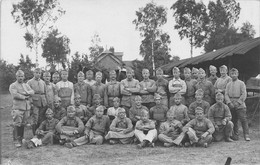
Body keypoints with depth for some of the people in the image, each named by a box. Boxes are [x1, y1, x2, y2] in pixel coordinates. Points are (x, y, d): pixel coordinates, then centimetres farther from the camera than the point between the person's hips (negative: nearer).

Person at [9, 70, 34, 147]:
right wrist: (25, 97, -7)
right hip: (17, 108, -5)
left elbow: (32, 92, 3)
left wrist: (26, 93, -16)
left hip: (27, 107, 5)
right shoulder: (13, 86, 2)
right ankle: (16, 141, -3)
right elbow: (15, 95, -14)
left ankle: (21, 139, 19)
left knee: (23, 124, 10)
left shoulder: (26, 85, 19)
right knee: (17, 125, -8)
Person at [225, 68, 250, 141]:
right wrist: (229, 103, -8)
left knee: (243, 120, -8)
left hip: (240, 105, -3)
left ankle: (246, 135, -5)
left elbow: (244, 95, -4)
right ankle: (235, 135, 13)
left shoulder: (241, 83, 2)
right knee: (233, 121, 6)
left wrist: (238, 102, -12)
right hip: (231, 105, 4)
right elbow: (226, 94, 7)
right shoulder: (228, 84, 12)